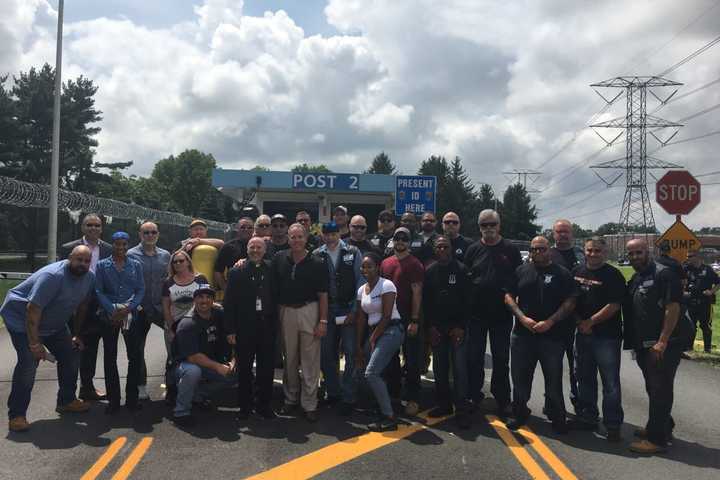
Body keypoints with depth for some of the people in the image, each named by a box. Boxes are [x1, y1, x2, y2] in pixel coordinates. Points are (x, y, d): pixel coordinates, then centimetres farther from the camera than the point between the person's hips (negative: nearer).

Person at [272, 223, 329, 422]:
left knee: (310, 360, 2)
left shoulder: (316, 264, -4)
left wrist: (323, 321, -7)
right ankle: (290, 398, 28)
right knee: (289, 359, 13)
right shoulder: (279, 259, 2)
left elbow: (323, 295, -3)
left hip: (309, 311, -2)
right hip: (285, 312, 2)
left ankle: (309, 404, 11)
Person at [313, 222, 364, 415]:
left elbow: (361, 281, -2)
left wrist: (355, 310, -7)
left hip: (348, 310, -2)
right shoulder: (316, 255, 3)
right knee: (326, 354, 10)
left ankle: (348, 397, 7)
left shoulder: (353, 253, -1)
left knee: (350, 354, -3)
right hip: (326, 310, 3)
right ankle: (332, 392, 26)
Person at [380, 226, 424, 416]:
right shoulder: (385, 263, 10)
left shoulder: (414, 264, -6)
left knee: (412, 361, 1)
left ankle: (412, 399, 11)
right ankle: (393, 394, 28)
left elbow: (417, 293, -11)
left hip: (408, 319, -5)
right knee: (391, 359, 14)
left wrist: (414, 320, -16)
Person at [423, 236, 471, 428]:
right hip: (437, 327, 3)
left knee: (459, 367, -5)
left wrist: (461, 326, -10)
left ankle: (461, 410, -1)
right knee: (439, 368, 7)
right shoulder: (430, 271, 8)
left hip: (457, 327, -3)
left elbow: (466, 300, -4)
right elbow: (426, 301, 7)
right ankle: (443, 404, 18)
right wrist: (430, 326, -1)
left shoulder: (461, 269, -1)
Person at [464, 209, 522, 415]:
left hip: (502, 314, -1)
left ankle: (502, 400, 22)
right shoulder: (473, 249, 4)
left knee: (501, 359, 9)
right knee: (474, 358, 7)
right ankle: (474, 396, 21)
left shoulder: (510, 249, 1)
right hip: (476, 313, 1)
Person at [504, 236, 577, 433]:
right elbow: (509, 297, 7)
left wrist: (549, 322, -13)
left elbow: (570, 302, -4)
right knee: (520, 376, 10)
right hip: (522, 334, 3)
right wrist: (522, 318, -8)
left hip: (552, 335, -2)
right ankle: (520, 413, 26)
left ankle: (557, 418, 20)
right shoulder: (521, 271, 8)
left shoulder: (562, 273, 1)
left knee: (554, 379, 5)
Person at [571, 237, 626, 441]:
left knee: (610, 382, -2)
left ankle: (613, 425, 7)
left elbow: (614, 305, -14)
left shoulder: (613, 275, -7)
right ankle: (587, 417, 29)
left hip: (607, 336, -6)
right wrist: (579, 321, -1)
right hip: (583, 334, 6)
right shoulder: (577, 272, 10)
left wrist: (590, 322, -13)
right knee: (585, 378, 15)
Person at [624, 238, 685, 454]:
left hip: (662, 346, -9)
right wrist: (634, 342, 14)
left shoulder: (664, 273, -11)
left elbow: (673, 309, -18)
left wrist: (662, 342, -21)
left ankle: (657, 438, 4)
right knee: (653, 388, 18)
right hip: (644, 345, 9)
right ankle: (663, 427, 33)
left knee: (660, 390, -3)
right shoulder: (634, 280, 15)